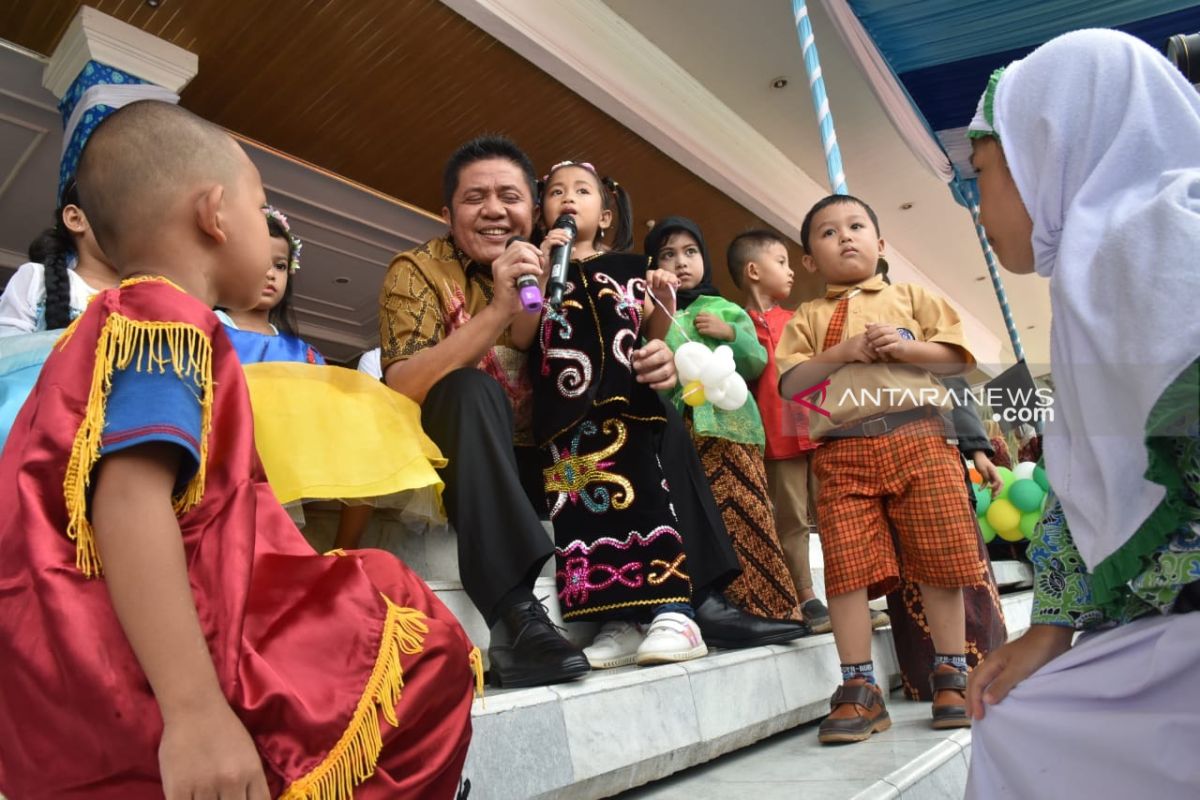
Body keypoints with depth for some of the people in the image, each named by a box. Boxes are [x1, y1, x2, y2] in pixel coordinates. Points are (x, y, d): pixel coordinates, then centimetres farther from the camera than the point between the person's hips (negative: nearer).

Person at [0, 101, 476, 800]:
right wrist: (193, 712, -32)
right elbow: (130, 498, -26)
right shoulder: (168, 320, -11)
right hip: (135, 671, -10)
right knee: (424, 651, -8)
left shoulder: (112, 323, 20)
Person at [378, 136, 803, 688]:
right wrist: (499, 309, -34)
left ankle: (695, 595, -6)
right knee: (471, 389, -33)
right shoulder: (418, 271, -8)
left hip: (546, 461, 5)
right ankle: (514, 617, -38)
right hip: (463, 463, -4)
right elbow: (401, 389, -24)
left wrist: (653, 365, -20)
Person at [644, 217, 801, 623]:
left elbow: (757, 364, 12)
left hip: (728, 426, 1)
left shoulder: (726, 309, 18)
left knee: (745, 517, -5)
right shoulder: (650, 316, 14)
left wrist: (730, 334, -3)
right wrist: (662, 317, -10)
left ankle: (770, 604, 3)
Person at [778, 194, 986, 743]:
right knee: (847, 566, -6)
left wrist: (905, 347, -7)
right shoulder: (808, 318, 17)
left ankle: (951, 674, 18)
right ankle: (859, 688, 3)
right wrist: (841, 352, -8)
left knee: (939, 558, 1)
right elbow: (790, 383, 3)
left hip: (917, 436, 1)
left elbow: (957, 357, 9)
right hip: (843, 451, 0)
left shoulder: (910, 298, 18)